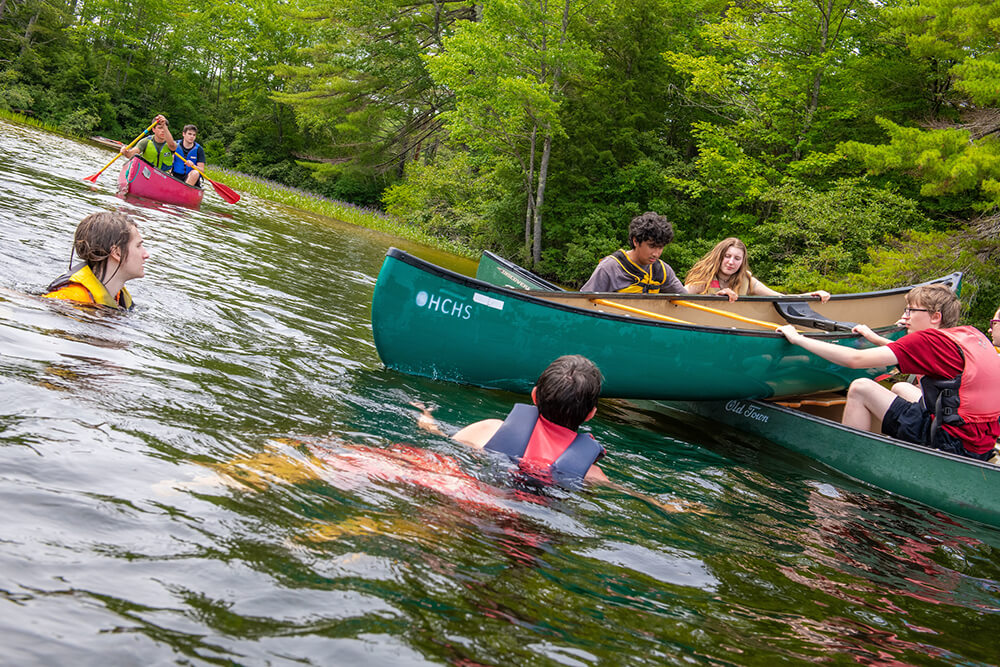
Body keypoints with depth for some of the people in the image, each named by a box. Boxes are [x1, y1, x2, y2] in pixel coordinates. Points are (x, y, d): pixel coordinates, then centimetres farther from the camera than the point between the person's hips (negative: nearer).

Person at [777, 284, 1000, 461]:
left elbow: (855, 359, -15)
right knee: (900, 389, 28)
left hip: (954, 445, -9)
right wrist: (876, 339, 30)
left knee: (860, 388, -5)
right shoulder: (972, 334, 10)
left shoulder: (931, 339, -12)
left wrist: (798, 338, -9)